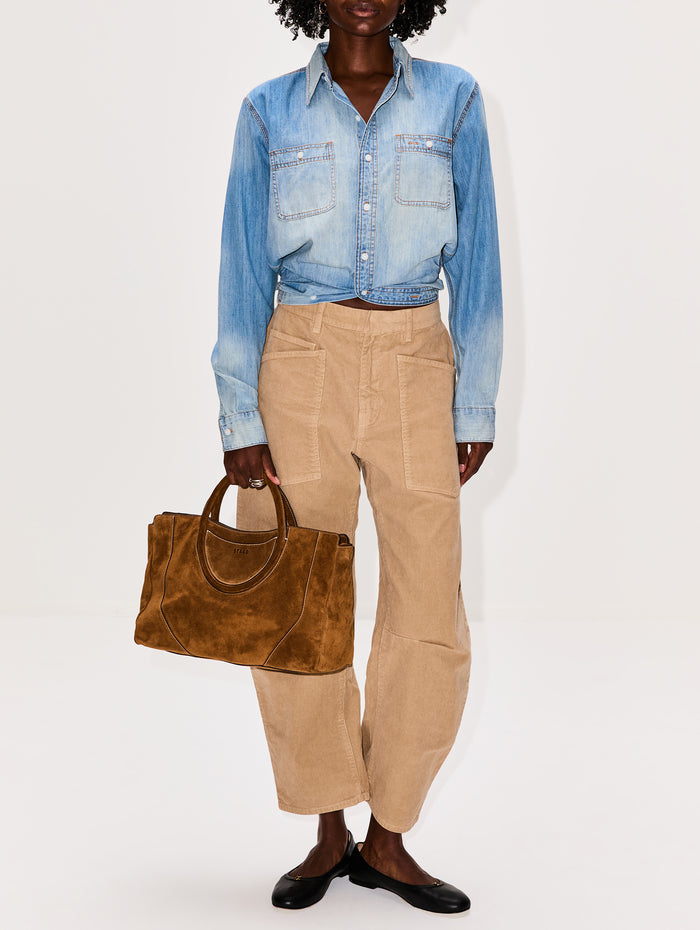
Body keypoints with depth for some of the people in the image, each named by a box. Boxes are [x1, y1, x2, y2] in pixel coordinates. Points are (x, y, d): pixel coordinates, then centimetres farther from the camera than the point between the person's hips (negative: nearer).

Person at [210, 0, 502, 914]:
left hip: (415, 368, 1)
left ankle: (387, 840, 16)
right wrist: (240, 418, -5)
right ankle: (329, 833, 19)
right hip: (302, 364, 0)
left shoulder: (453, 100, 6)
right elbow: (244, 269, 2)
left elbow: (475, 259, 5)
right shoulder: (270, 112, 5)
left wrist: (475, 406, 0)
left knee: (429, 617, -2)